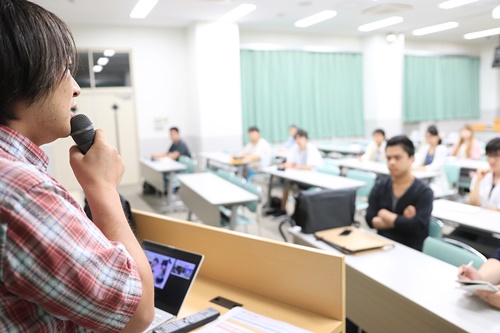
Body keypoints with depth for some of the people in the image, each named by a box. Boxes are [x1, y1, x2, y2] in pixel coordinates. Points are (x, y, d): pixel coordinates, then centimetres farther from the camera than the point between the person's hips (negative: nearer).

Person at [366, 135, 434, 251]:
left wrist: (385, 215, -7)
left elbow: (418, 226, -18)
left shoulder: (423, 191, -6)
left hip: (411, 252, -4)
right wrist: (401, 221, -15)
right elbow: (370, 220, -4)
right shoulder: (380, 186, 5)